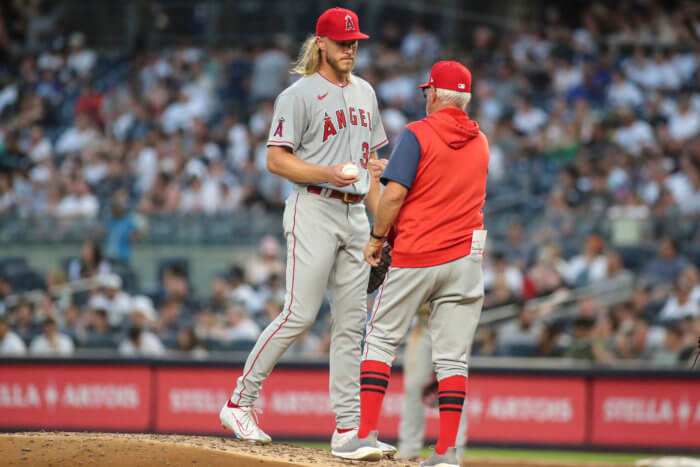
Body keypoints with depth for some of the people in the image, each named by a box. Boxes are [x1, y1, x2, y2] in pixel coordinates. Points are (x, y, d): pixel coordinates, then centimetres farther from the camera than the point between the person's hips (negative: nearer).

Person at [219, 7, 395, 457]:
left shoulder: (364, 92, 17)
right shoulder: (300, 95, -6)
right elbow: (277, 159, -11)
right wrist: (329, 175, -23)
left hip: (355, 213, 7)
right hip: (313, 209, -7)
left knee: (352, 321, 4)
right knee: (300, 314, -13)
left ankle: (348, 426, 5)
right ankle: (239, 402, -3)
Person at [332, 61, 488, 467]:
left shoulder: (418, 135, -7)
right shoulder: (480, 142, 12)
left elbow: (395, 193, -15)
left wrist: (376, 238, -2)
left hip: (415, 257, -4)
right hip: (465, 255, 4)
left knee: (381, 338, 7)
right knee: (452, 356, 2)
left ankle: (367, 434, -1)